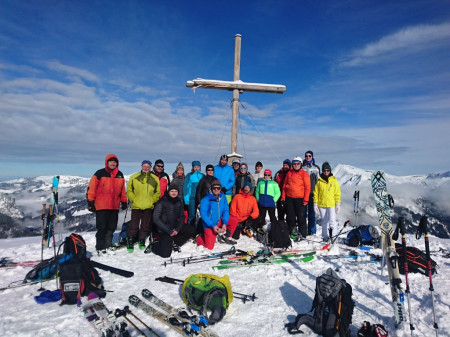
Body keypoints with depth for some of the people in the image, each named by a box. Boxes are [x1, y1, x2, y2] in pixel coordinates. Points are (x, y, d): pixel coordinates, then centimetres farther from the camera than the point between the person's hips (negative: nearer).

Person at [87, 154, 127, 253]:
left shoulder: (120, 175, 11)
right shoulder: (100, 173, -4)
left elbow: (122, 190, 17)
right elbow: (91, 188, -4)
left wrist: (124, 202, 16)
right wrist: (90, 202, -7)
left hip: (115, 206, 5)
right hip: (101, 206, -5)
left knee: (111, 227, 11)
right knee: (102, 228, 0)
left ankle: (107, 245, 23)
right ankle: (100, 247, 11)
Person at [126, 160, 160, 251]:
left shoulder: (155, 179, 5)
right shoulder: (134, 177, 3)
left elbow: (158, 192, 9)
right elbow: (129, 190, 7)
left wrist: (152, 201, -1)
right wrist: (133, 199, -3)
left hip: (148, 207, 1)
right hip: (136, 206, -1)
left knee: (145, 226, 9)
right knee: (134, 225, 1)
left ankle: (142, 242, 25)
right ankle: (130, 242, 18)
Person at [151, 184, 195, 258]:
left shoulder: (179, 201, 2)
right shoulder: (162, 202, -14)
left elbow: (182, 216, 6)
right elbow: (156, 219, -17)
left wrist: (177, 229, -11)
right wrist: (169, 231, -19)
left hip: (175, 227, 6)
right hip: (164, 230, -6)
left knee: (191, 230, -11)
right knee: (166, 254, -16)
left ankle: (174, 243, 3)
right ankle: (154, 245, 13)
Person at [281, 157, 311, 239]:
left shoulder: (304, 174, -2)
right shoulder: (289, 173, 10)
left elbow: (307, 187, -5)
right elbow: (285, 185, 14)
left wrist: (306, 199, -11)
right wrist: (283, 196, 8)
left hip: (300, 198, -4)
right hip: (289, 198, 4)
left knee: (300, 217, -1)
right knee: (290, 216, 10)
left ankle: (302, 234, 8)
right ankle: (292, 231, 24)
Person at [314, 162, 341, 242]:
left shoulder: (334, 180, 1)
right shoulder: (319, 181, 3)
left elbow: (337, 193, 3)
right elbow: (316, 193, 6)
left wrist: (338, 204, -2)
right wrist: (315, 203, 2)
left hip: (332, 204, -2)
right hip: (321, 204, 2)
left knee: (332, 221, -7)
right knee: (324, 221, 11)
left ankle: (333, 236, 0)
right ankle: (325, 236, 20)